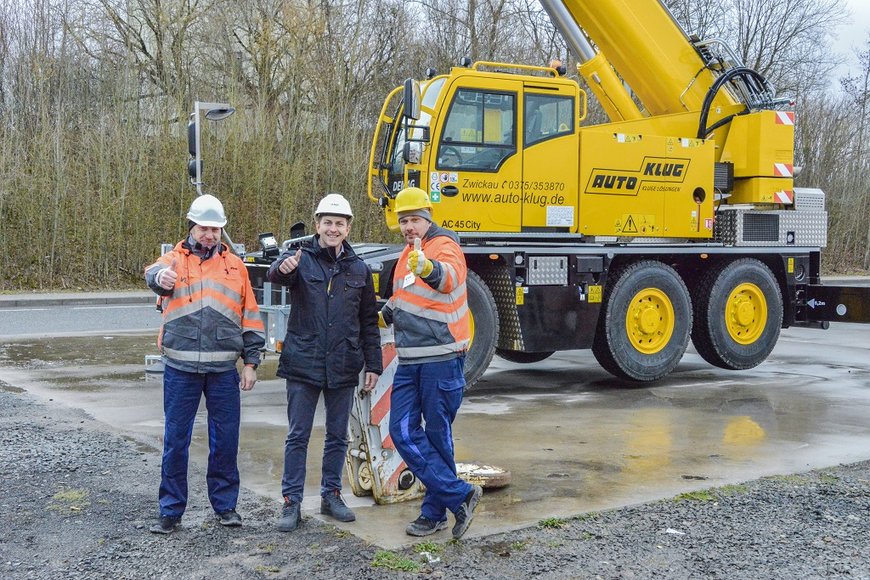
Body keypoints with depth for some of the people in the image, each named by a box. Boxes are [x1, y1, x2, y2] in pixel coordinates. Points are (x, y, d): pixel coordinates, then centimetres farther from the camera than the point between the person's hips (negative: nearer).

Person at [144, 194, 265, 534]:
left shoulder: (234, 266, 9)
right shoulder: (175, 260, 3)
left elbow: (250, 317, 11)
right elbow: (154, 273, -22)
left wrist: (251, 362, 6)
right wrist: (160, 277, -47)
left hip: (223, 369, 2)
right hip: (180, 368, -1)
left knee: (225, 440, 7)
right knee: (175, 440, 4)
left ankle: (225, 505, 22)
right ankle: (171, 510, 15)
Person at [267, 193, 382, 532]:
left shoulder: (359, 269, 7)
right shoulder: (301, 259, -2)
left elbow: (369, 322, 10)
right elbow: (275, 274, -25)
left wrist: (373, 365, 6)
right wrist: (284, 267, -50)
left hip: (343, 367, 3)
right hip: (303, 364, -3)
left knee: (338, 435, 12)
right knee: (298, 436, 2)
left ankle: (331, 495, 26)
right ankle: (291, 503, 10)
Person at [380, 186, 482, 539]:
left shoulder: (444, 245, -11)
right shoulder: (408, 253, 16)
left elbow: (449, 277, -36)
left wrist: (428, 268, -56)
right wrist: (383, 314, 18)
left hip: (441, 358, -8)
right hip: (409, 360, 8)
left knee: (438, 434, 1)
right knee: (403, 431, 1)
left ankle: (435, 511, 15)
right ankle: (460, 496, 5)